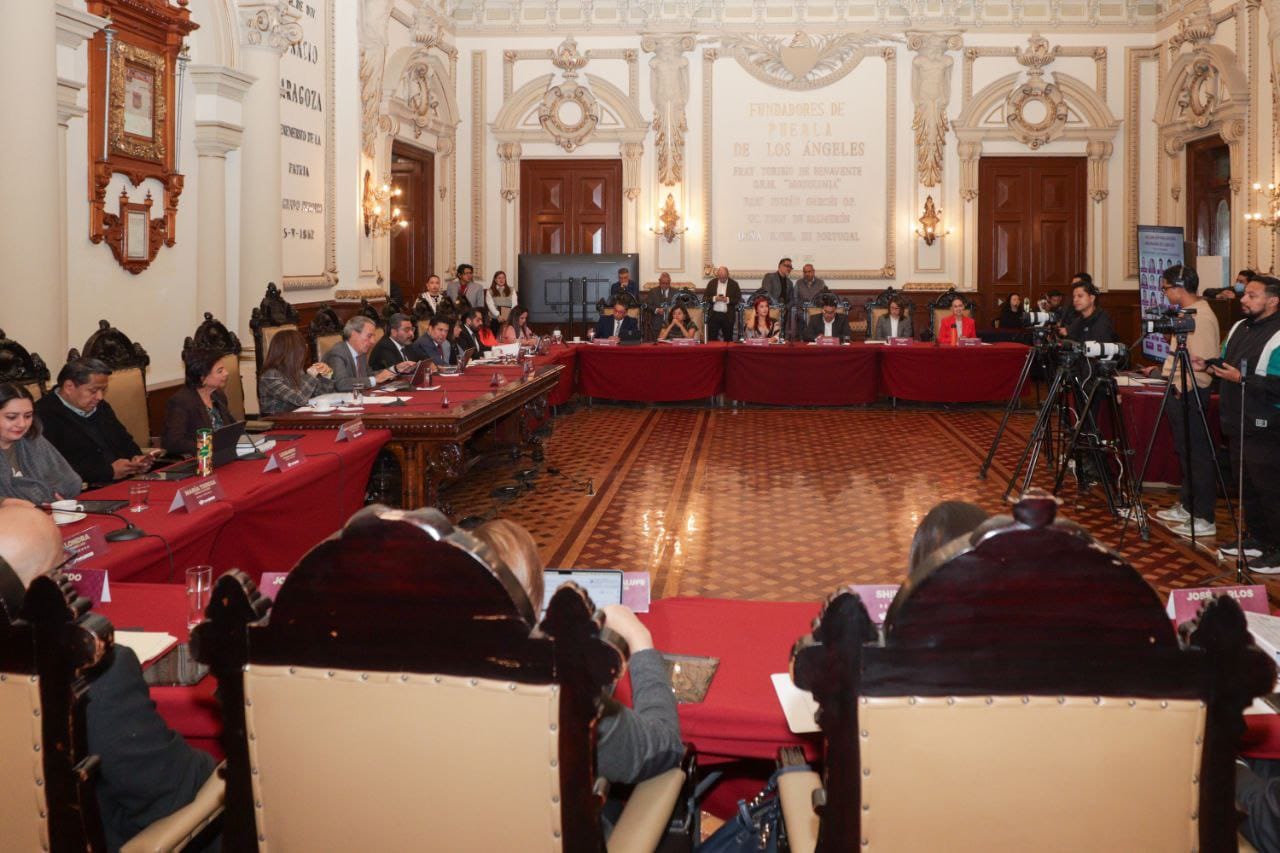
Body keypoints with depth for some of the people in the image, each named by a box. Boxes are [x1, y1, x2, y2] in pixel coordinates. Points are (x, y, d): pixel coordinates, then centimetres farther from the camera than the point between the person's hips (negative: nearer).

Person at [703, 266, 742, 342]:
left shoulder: (734, 284, 2)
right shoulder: (712, 283, 6)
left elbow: (738, 299, 0)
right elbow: (704, 298, 4)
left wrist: (727, 300, -17)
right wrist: (714, 298, -14)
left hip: (728, 316, -1)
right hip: (714, 315, 1)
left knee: (728, 339, 4)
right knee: (711, 339, 0)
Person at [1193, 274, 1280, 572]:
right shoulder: (1239, 328, 12)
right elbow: (1227, 365, 23)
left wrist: (1242, 379, -25)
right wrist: (1207, 366, 4)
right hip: (1237, 425, 9)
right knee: (1247, 488, 18)